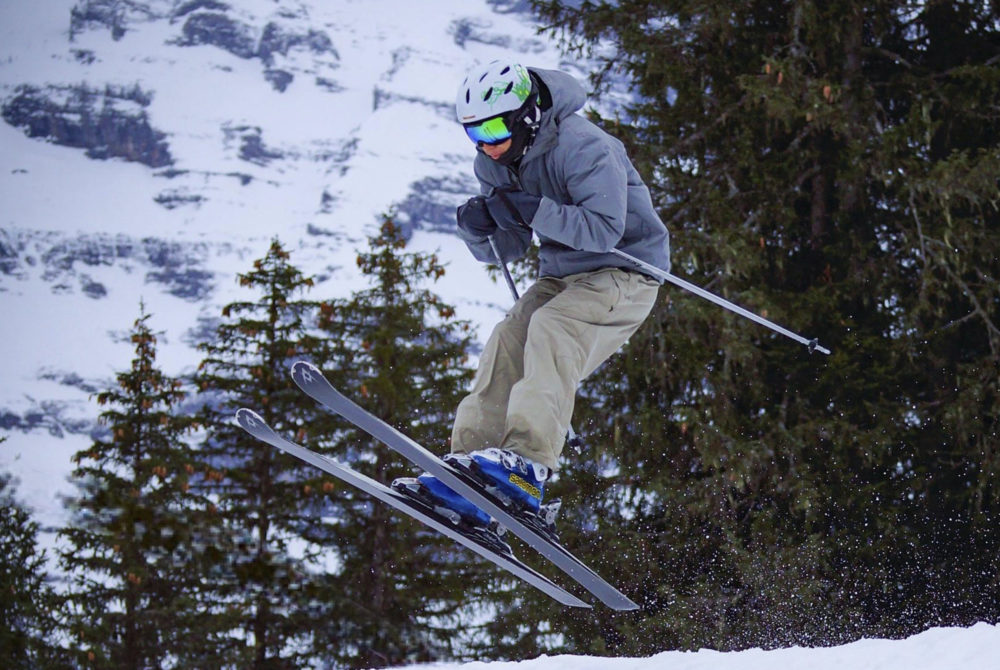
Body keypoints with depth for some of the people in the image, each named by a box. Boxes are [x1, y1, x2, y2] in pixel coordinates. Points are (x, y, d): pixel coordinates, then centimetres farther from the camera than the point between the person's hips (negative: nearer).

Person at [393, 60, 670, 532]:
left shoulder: (582, 147, -24)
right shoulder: (493, 166, 1)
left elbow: (605, 229, -33)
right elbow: (502, 252, 6)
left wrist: (531, 211, -37)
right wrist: (477, 230, -17)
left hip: (624, 273, -8)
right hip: (561, 276, 8)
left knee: (550, 331, -30)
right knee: (507, 343, -14)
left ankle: (528, 466, -40)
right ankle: (468, 464, -20)